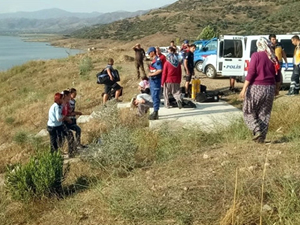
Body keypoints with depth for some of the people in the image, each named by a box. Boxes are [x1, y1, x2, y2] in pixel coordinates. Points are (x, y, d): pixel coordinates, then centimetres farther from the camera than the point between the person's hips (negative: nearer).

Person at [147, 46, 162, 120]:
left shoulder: (157, 60, -16)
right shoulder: (154, 60, 16)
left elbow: (160, 70, -26)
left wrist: (151, 74, -19)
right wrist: (150, 73, 11)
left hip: (155, 80, -11)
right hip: (152, 80, 11)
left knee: (155, 97, -9)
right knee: (154, 97, 16)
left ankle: (155, 114, -6)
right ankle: (155, 112, 25)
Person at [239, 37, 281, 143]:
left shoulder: (256, 55, -9)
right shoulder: (274, 58, 7)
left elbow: (251, 73, -14)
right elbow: (278, 75, 12)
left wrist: (244, 88, -11)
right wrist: (277, 89, 25)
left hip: (256, 88, -5)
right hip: (270, 88, 5)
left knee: (248, 111, 9)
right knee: (264, 114, 12)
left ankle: (257, 131, -7)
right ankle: (262, 137, 13)